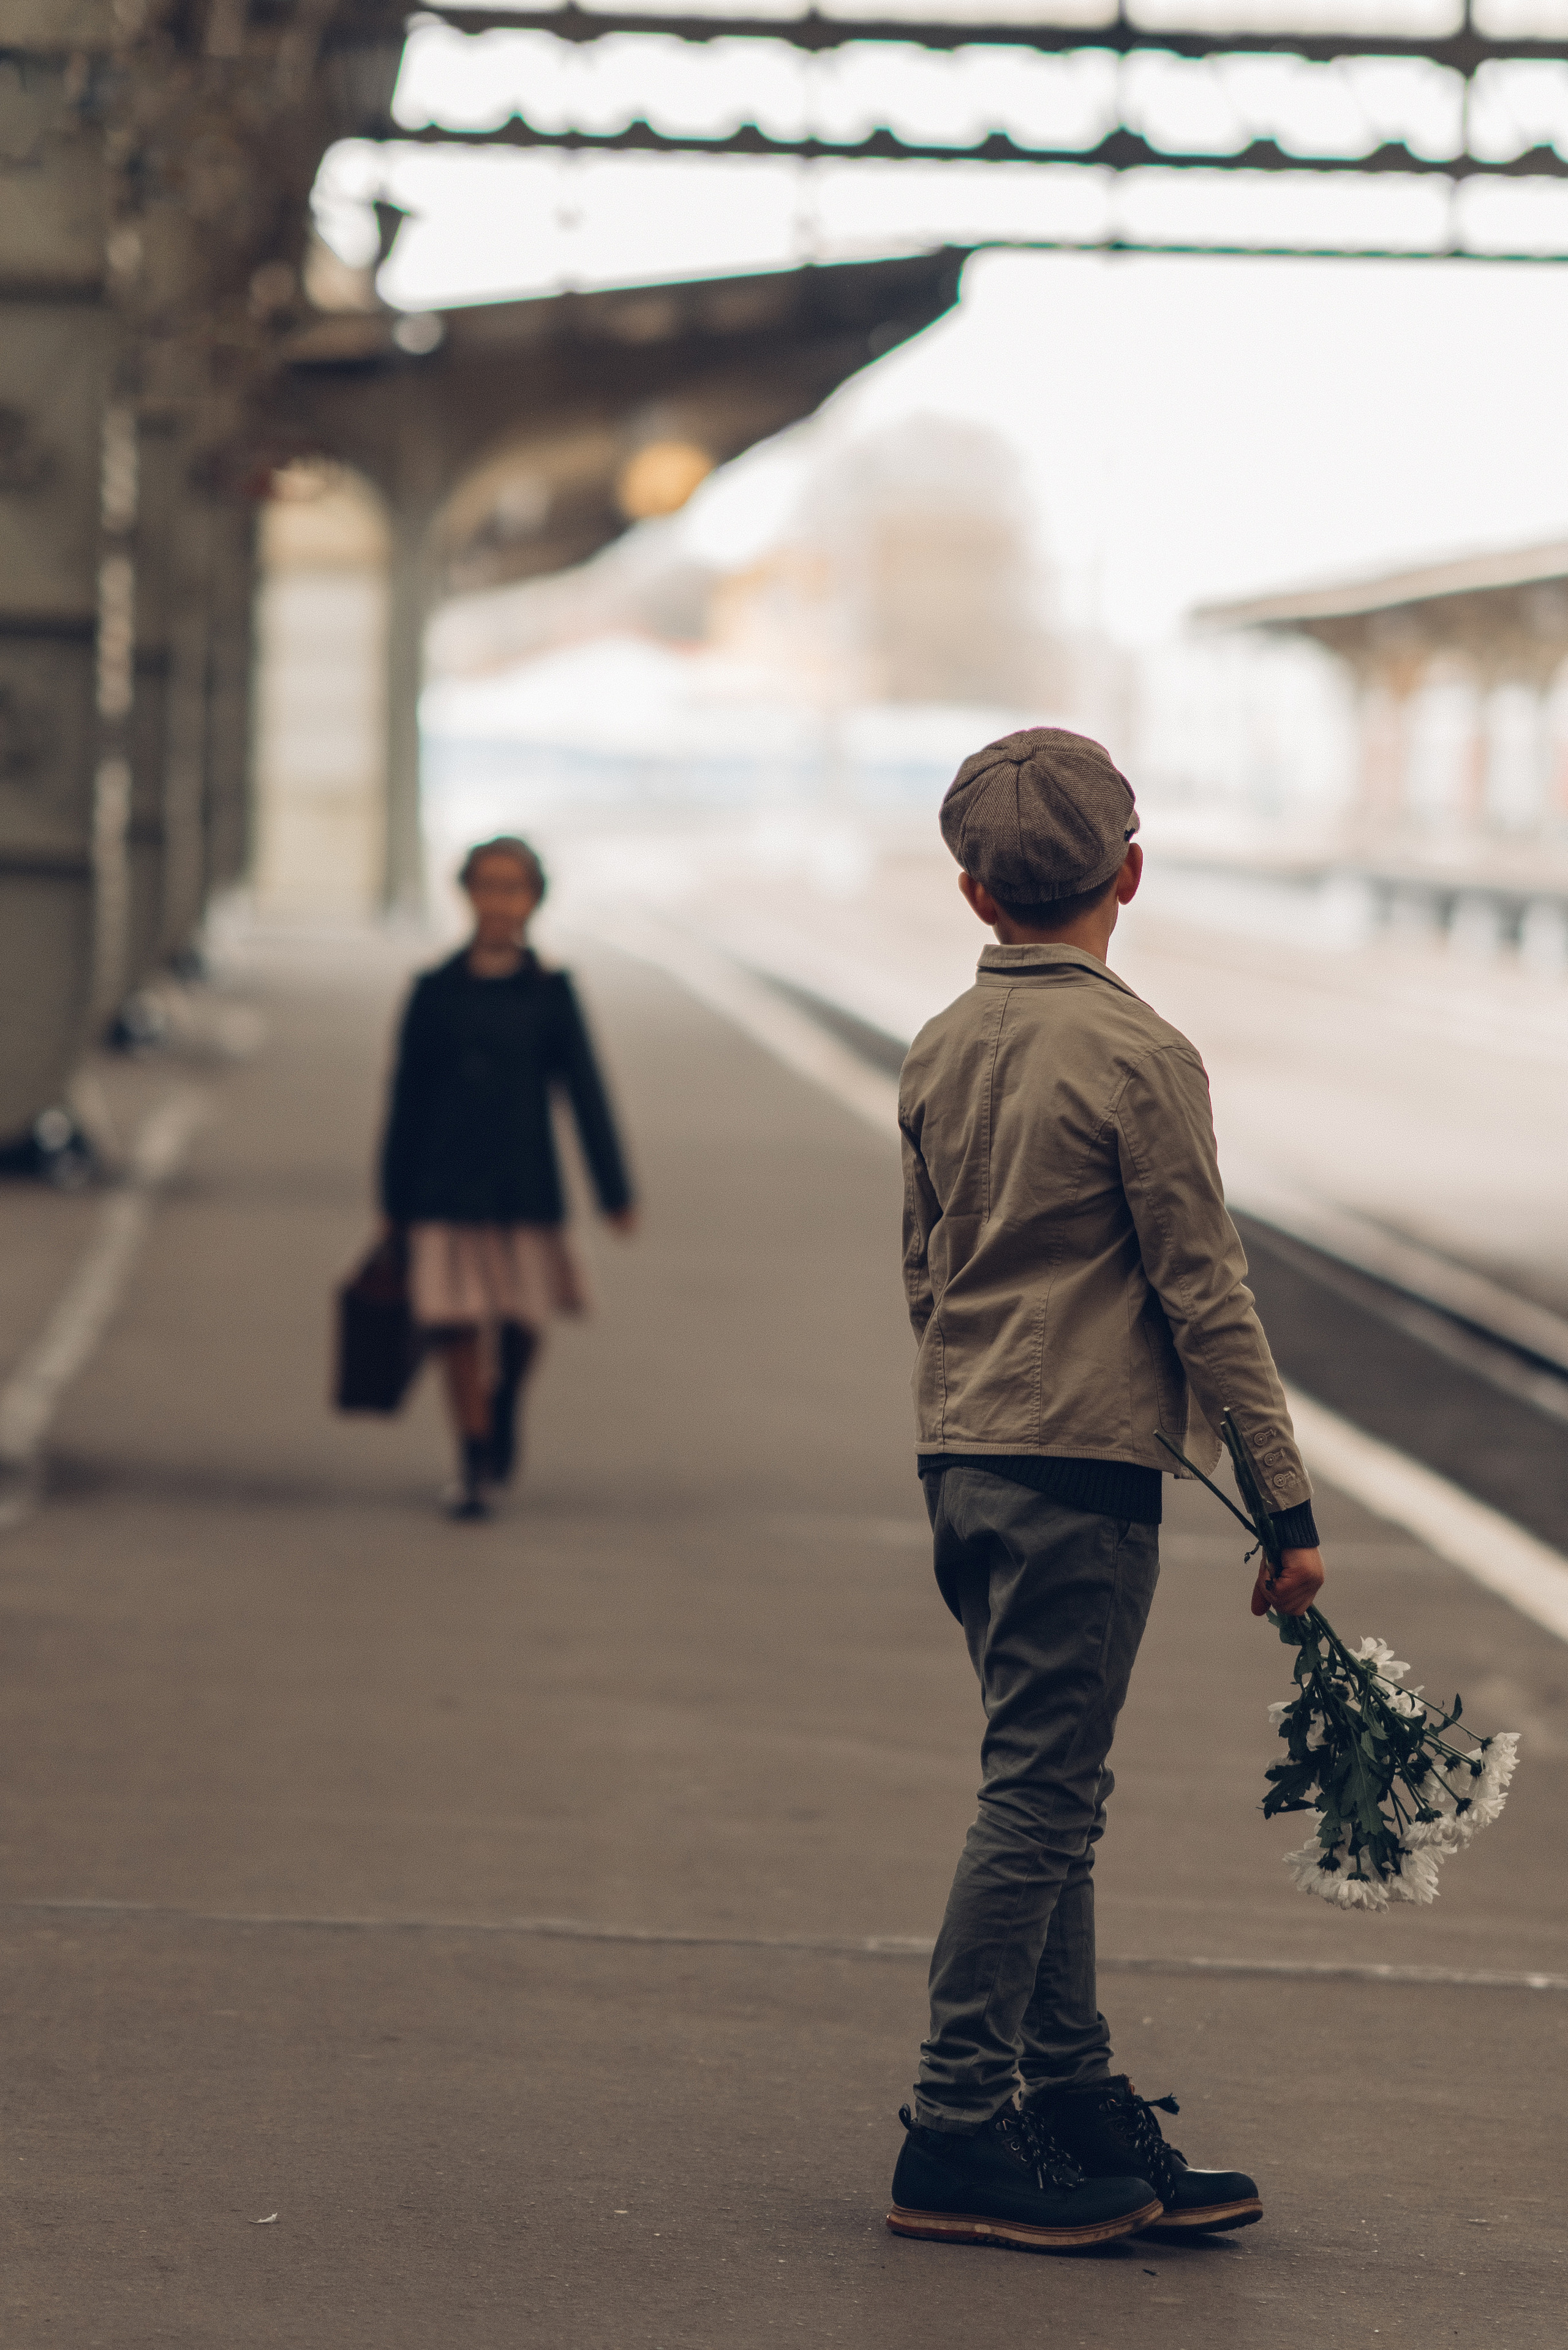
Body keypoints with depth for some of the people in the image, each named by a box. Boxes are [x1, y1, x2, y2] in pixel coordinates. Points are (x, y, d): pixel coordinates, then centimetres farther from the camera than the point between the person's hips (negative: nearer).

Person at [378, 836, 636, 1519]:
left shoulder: (549, 994, 1)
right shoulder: (435, 993, 1)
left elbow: (585, 1094, 1)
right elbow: (407, 1099, 6)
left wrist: (615, 1192, -3)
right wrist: (395, 1200, 6)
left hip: (524, 1182, 0)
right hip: (447, 1186, 0)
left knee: (523, 1327, 1)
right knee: (456, 1327, -4)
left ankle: (504, 1405, 34)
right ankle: (473, 1467, 8)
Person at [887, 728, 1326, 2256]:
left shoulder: (940, 1051, 9)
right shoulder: (1136, 1056, -12)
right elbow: (1204, 1295, -11)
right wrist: (1286, 1506, -7)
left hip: (960, 1457, 7)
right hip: (1083, 1465, -7)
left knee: (1049, 1794, 13)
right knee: (1039, 1800, -4)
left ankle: (1079, 2104, 17)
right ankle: (957, 2136, -3)